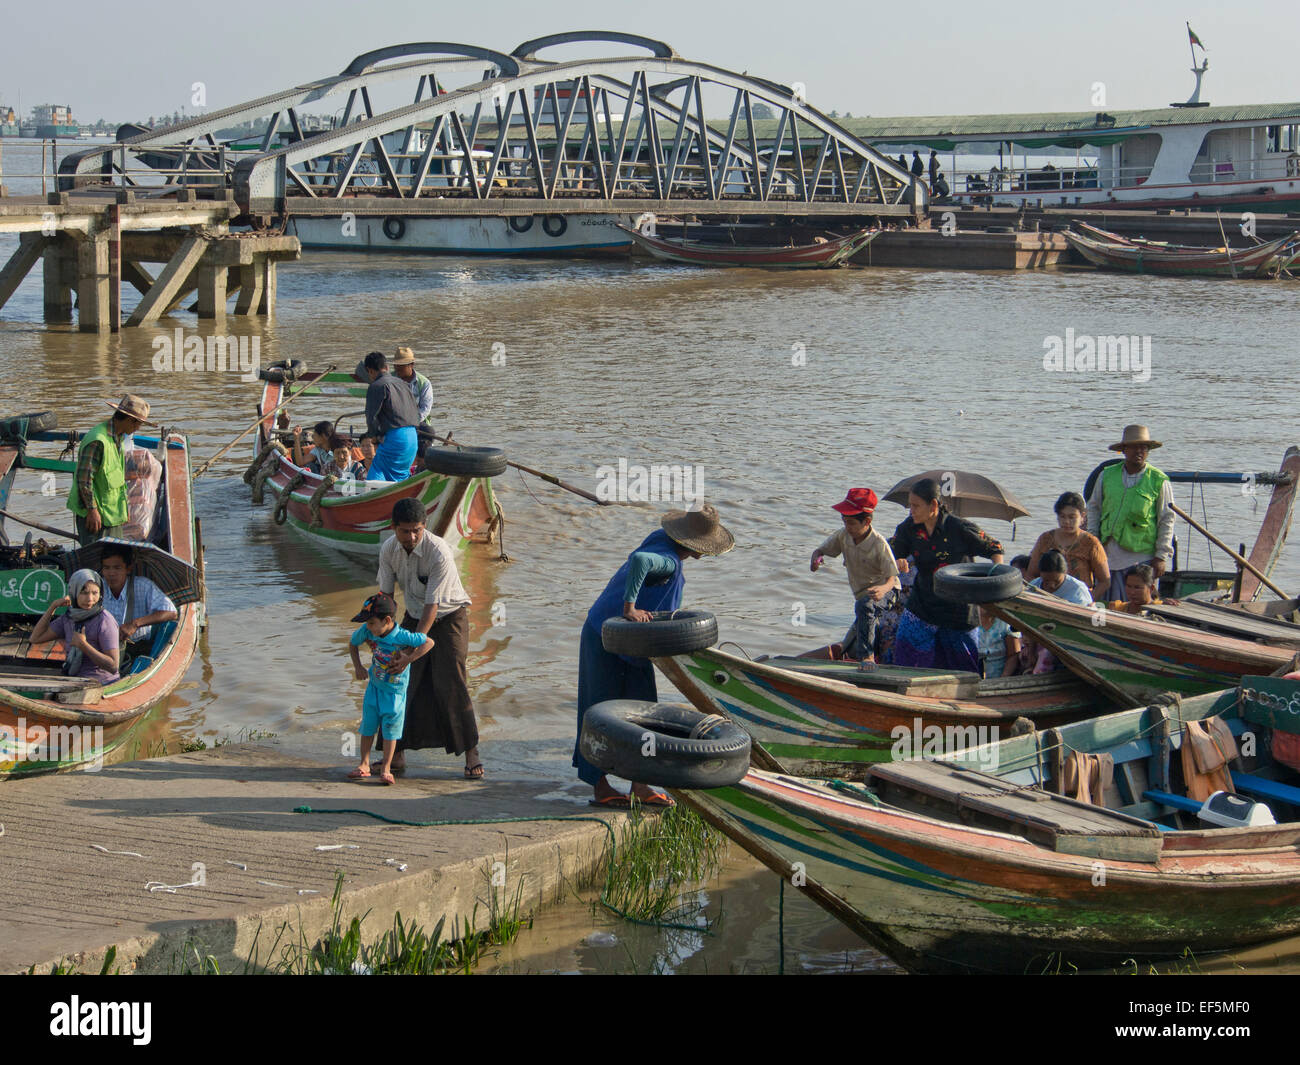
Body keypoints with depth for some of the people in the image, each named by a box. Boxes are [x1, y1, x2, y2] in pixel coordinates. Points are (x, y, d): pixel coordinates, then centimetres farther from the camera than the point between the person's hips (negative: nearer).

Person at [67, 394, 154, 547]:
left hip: (113, 511, 10)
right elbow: (84, 478, -22)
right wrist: (91, 509, -19)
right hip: (95, 514, -10)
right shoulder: (97, 441, -21)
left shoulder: (119, 438, 12)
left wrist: (124, 506, 23)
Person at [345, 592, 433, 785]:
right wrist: (358, 667, 0)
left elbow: (429, 642, -19)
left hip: (395, 689, -4)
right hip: (374, 686, 4)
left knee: (390, 727, 0)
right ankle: (364, 765, 17)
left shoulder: (402, 636, -27)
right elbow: (352, 644, 8)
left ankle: (386, 768, 10)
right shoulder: (367, 631, -13)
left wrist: (408, 659, -24)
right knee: (368, 725, 7)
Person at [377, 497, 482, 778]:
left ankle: (471, 753, -3)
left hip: (448, 617, -5)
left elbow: (432, 605, -28)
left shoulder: (439, 552, -29)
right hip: (414, 615, 5)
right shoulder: (389, 549, -11)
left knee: (451, 684, -12)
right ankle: (397, 754, 8)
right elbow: (385, 593, -1)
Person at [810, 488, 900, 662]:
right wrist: (816, 560, -21)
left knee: (864, 606, -42)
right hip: (862, 597, 7)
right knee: (848, 652, 13)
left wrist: (883, 589, -48)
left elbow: (892, 578, -25)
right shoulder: (843, 536, -6)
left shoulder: (879, 544, -24)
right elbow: (820, 551, 4)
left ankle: (867, 656, -35)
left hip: (887, 593, -7)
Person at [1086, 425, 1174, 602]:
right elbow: (1093, 509, 18)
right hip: (1110, 555, 3)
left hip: (1143, 557, -3)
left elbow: (1167, 520, 3)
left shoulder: (1159, 481, 1)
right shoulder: (1107, 476, 8)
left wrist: (1161, 556, -2)